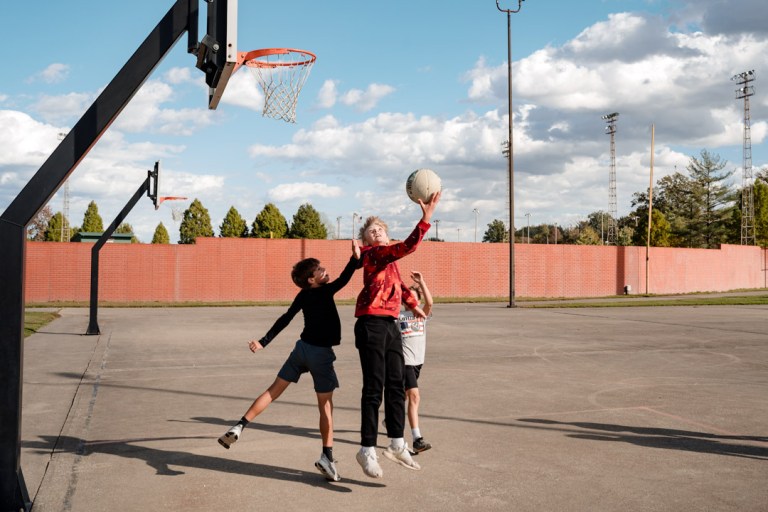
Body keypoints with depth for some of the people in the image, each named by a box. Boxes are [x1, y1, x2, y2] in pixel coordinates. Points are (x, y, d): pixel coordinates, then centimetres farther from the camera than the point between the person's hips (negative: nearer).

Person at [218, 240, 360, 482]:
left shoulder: (303, 296, 4)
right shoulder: (323, 293, -15)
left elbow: (285, 320, 3)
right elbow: (342, 280, -33)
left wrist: (263, 342, 5)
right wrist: (355, 259, -37)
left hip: (302, 347, 6)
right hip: (321, 353, -6)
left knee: (273, 390, 11)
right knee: (325, 405, 2)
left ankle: (239, 427, 4)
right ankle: (327, 458, 2)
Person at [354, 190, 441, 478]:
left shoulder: (388, 256, 18)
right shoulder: (372, 254, -9)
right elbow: (407, 247, -24)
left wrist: (413, 304, 41)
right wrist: (426, 217, -27)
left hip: (391, 325, 9)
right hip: (372, 324, -9)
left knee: (396, 386, 10)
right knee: (374, 388, -7)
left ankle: (396, 444, 20)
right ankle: (367, 450, 2)